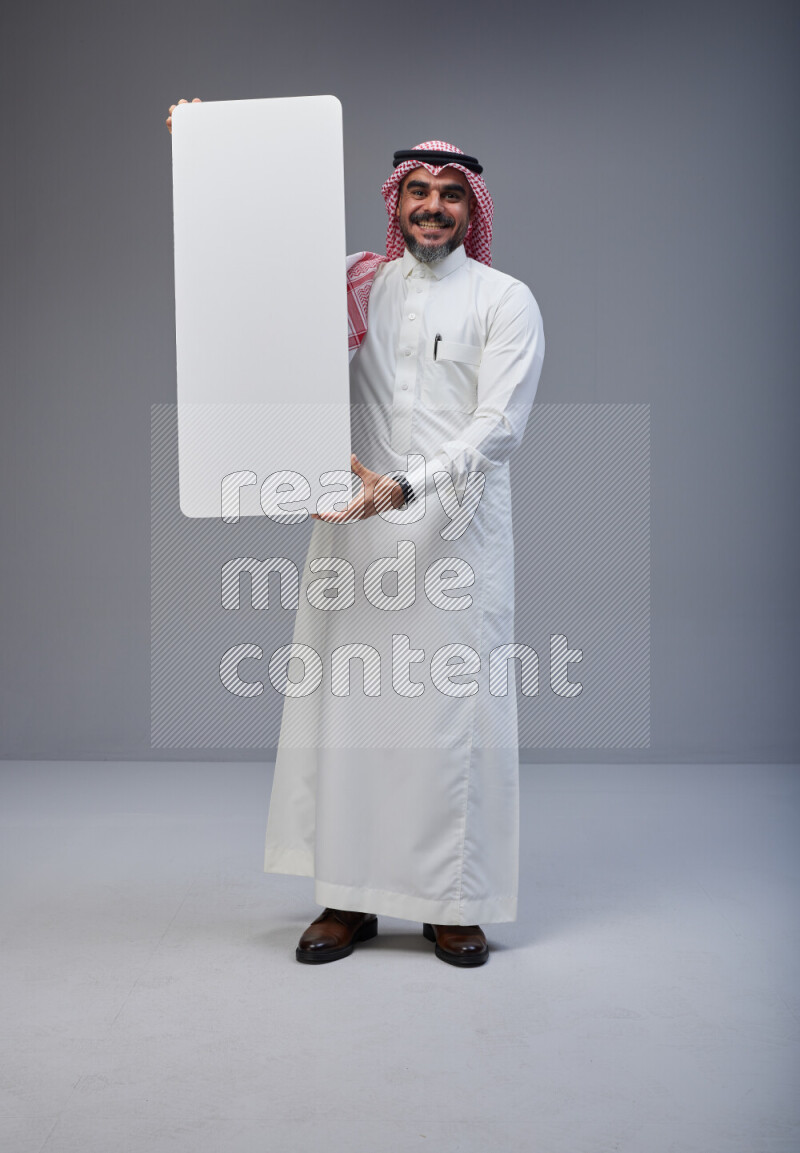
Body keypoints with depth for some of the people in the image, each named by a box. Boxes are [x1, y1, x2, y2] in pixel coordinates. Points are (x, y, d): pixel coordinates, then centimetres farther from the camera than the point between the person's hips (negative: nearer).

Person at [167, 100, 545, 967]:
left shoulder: (505, 301, 3)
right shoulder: (356, 284, 12)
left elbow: (498, 428, -8)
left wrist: (406, 487, -21)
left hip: (457, 531, -2)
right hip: (356, 529, 3)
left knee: (453, 713, -2)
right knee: (347, 706, 2)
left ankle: (454, 906, 10)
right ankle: (348, 901, 12)